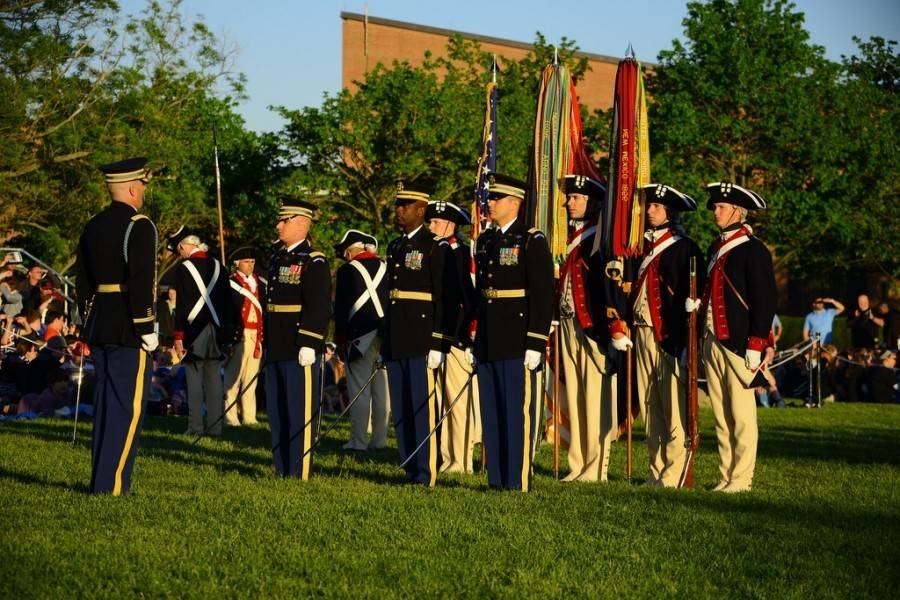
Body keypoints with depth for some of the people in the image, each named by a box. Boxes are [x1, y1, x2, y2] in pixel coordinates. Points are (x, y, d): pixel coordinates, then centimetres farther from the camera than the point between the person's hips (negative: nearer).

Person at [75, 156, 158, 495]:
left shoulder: (93, 227, 13)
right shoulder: (139, 226, -12)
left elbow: (83, 281, 16)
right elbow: (140, 282, -20)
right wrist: (147, 328, -17)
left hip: (99, 327, 8)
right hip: (128, 328, -8)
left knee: (105, 402, 13)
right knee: (128, 406, -5)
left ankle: (101, 480, 17)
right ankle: (112, 483, -8)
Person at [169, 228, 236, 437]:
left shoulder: (184, 269, -8)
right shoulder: (218, 267, 8)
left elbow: (181, 306, -10)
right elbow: (228, 301, 11)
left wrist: (178, 336, -8)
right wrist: (228, 332, 17)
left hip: (194, 332, -5)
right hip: (216, 331, 5)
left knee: (194, 378, -2)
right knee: (214, 377, 8)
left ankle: (195, 426, -4)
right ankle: (215, 426, 8)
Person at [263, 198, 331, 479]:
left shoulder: (314, 262, -9)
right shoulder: (277, 257, 16)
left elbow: (318, 307, -16)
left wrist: (309, 344, -20)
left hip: (300, 350, -9)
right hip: (277, 350, 9)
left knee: (300, 412, -4)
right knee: (277, 411, 12)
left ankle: (299, 472, 0)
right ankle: (282, 470, 20)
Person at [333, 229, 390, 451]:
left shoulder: (347, 271, -4)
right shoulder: (386, 268, 8)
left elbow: (341, 309, -4)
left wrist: (340, 340, 3)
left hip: (360, 339, -4)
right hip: (386, 339, 5)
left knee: (359, 391, -2)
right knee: (382, 390, 9)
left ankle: (358, 440, -2)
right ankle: (379, 439, 11)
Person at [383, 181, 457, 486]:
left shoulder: (437, 248, -6)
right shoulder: (395, 248, 17)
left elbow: (447, 300, -11)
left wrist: (439, 345, -17)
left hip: (422, 344, -8)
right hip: (396, 345, 8)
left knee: (423, 408, -7)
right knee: (401, 411, 9)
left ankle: (426, 475, -4)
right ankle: (410, 471, 16)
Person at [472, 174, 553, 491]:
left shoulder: (532, 241, -7)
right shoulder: (485, 241, 15)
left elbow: (543, 296, -11)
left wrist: (535, 344, -16)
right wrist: (475, 341, 17)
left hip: (518, 343, -7)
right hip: (488, 344, 7)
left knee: (519, 411, -4)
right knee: (491, 412, 9)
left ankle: (519, 479, 0)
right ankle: (497, 478, 15)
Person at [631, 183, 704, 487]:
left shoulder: (685, 248, -5)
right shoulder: (644, 246, 17)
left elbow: (693, 297, -10)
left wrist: (687, 343, -15)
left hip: (670, 337, -7)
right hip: (642, 334, 7)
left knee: (674, 409, -6)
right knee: (650, 406, 9)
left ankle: (673, 474, -4)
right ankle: (657, 471, 14)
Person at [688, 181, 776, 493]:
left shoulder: (753, 250, -7)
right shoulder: (716, 247, 18)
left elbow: (764, 300, -12)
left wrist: (756, 345, -17)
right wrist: (697, 304, 5)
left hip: (738, 343, -8)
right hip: (712, 340, 8)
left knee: (741, 414, -4)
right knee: (720, 414, 10)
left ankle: (741, 478, 0)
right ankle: (726, 475, 16)